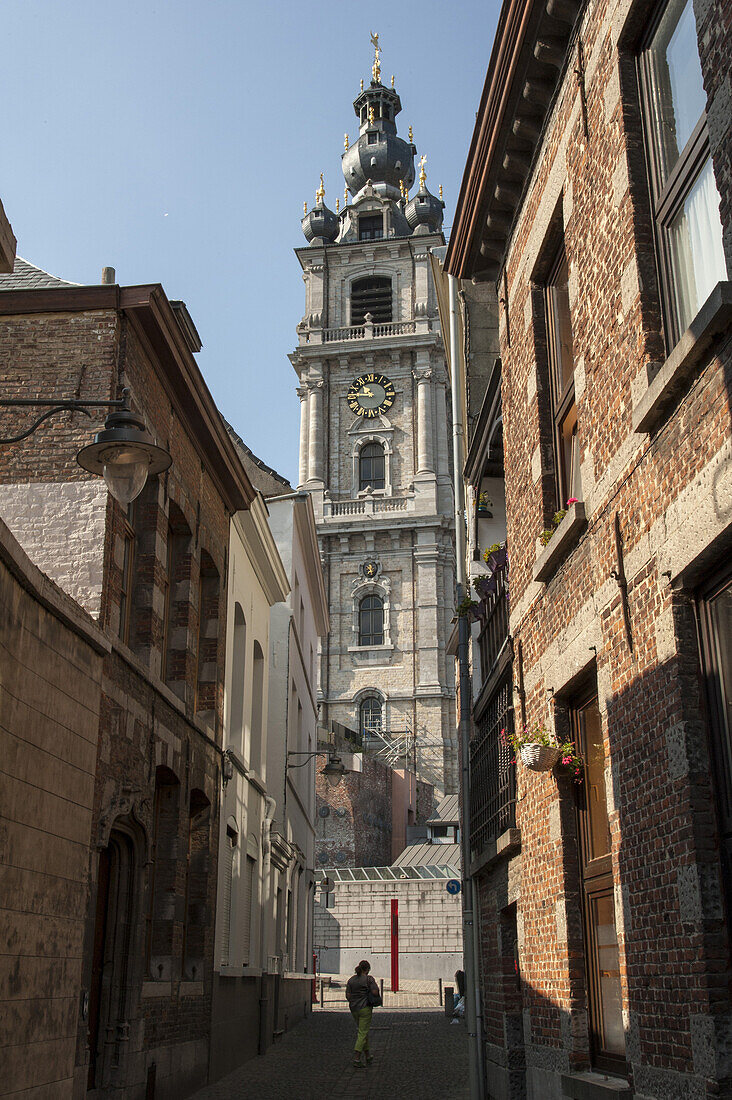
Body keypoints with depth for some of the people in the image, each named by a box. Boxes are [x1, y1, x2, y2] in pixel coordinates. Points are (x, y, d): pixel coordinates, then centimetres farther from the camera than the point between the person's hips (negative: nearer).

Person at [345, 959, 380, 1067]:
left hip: (353, 1009, 6)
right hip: (365, 1008, -6)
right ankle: (356, 1058, -12)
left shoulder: (351, 980, 6)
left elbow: (348, 996, 2)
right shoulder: (368, 979, -10)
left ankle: (367, 1055, 28)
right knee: (363, 1033, -4)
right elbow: (375, 992, -16)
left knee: (363, 1031, 20)